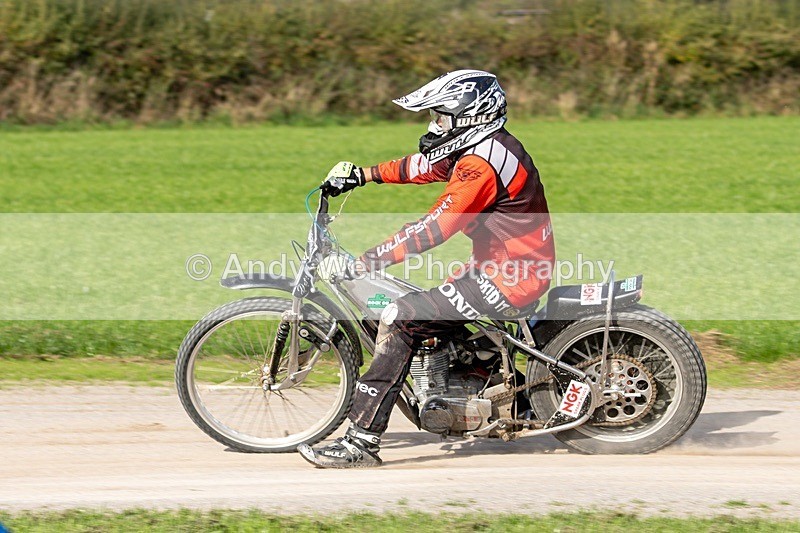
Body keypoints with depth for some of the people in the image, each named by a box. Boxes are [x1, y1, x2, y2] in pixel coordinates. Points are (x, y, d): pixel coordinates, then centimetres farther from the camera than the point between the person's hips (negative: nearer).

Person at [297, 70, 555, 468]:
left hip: (506, 278, -11)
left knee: (399, 322, -15)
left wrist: (366, 260, -27)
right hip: (521, 268, 11)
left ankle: (361, 442, -17)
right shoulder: (484, 144, 11)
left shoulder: (481, 164, -21)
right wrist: (361, 175, 26)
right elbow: (423, 166, 24)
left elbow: (435, 227, -27)